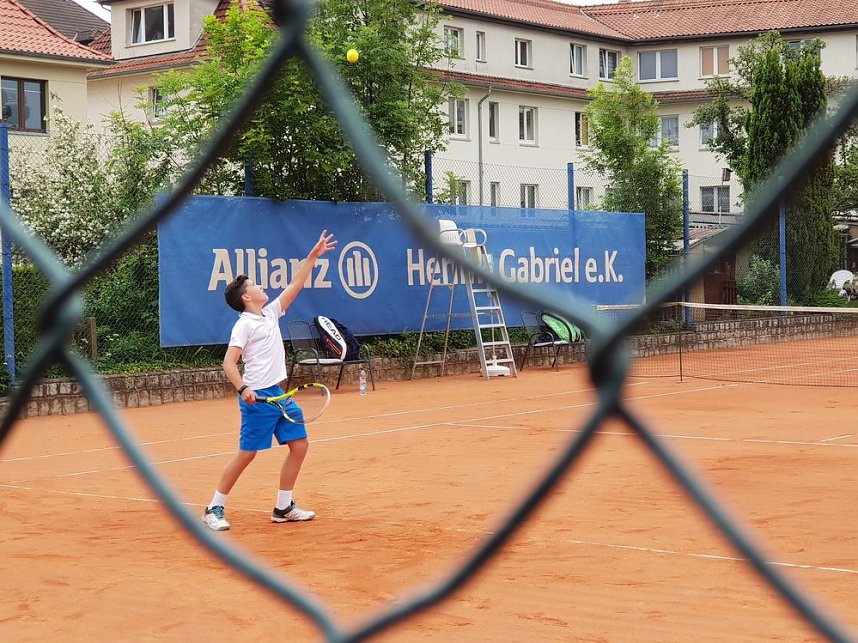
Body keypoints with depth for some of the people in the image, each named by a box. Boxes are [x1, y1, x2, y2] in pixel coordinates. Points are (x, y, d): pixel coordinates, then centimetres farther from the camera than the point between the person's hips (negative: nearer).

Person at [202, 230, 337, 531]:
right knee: (247, 454, -5)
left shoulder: (270, 314, 13)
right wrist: (243, 389, -30)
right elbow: (229, 362, -16)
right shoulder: (244, 325, -10)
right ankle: (214, 509, 6)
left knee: (299, 445, 4)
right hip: (257, 397, -8)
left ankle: (283, 508, 12)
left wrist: (313, 256, 19)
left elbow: (294, 286, 20)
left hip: (277, 394, 8)